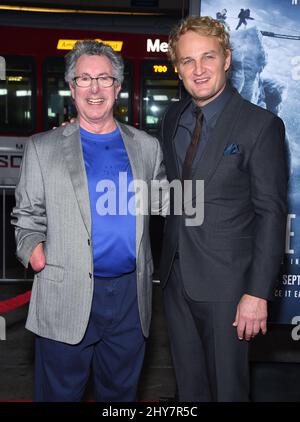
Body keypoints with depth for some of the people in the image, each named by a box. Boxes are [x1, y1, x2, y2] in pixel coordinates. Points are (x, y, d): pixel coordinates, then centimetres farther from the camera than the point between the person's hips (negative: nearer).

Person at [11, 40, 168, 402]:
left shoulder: (147, 147, 8)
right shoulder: (43, 148, 2)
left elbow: (163, 205, 18)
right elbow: (27, 215, 5)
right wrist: (31, 247, -11)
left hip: (130, 294, 3)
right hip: (66, 297, -2)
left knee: (121, 392, 19)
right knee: (60, 393, 12)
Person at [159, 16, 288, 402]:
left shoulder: (260, 126, -12)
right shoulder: (173, 119, 6)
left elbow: (271, 213, -14)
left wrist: (257, 293, -17)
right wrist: (167, 260, 9)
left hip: (225, 283, -5)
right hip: (176, 276, 6)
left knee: (228, 385, 12)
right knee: (188, 383, 20)